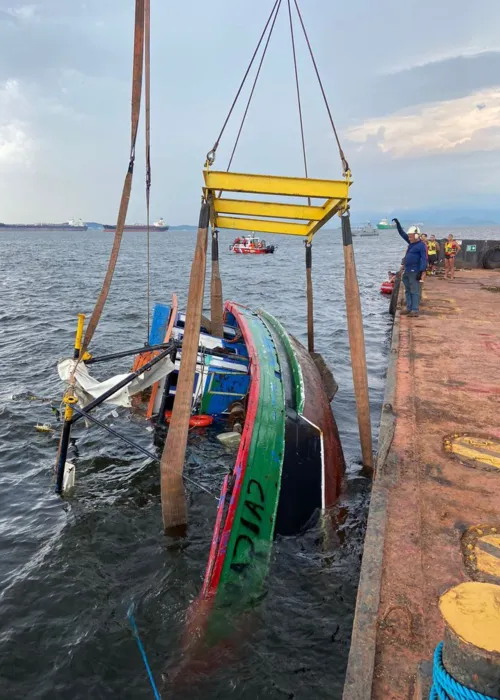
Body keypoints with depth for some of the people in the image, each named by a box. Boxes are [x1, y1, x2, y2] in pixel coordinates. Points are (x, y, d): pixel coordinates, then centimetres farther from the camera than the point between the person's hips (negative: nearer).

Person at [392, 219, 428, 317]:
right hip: (407, 272, 9)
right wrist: (398, 224, 18)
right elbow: (402, 234, 24)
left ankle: (415, 310, -10)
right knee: (408, 291, 12)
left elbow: (424, 259, -16)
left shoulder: (421, 245, -10)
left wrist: (421, 272, -23)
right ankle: (409, 308, 19)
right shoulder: (411, 243, 14)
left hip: (414, 272, -9)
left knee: (415, 291, -9)